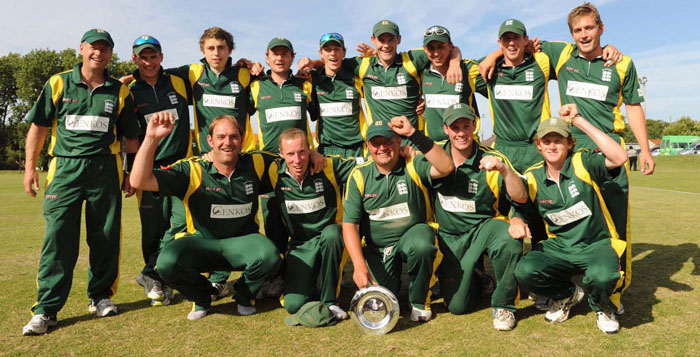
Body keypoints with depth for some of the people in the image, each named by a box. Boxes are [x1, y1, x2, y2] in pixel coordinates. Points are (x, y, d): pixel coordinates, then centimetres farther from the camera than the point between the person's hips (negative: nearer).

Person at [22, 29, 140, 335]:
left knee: (105, 237, 4)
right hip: (65, 167, -1)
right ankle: (46, 308, 0)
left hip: (105, 169, 1)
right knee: (58, 236, -6)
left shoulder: (120, 92, 11)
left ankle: (100, 296, 20)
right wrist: (30, 166, 5)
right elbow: (38, 126, 11)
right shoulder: (58, 84, 9)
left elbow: (131, 137, 13)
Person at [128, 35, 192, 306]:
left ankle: (151, 275, 16)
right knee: (152, 227, 3)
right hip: (148, 167, 0)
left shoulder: (178, 83, 7)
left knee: (176, 224, -2)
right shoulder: (129, 92, 7)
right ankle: (156, 279, 21)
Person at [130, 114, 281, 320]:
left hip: (242, 242, 1)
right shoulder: (193, 171, -11)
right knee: (167, 263, -30)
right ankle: (202, 297, 7)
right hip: (201, 242, 0)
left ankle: (245, 295, 6)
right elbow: (139, 181, -20)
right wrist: (151, 139, -31)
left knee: (269, 257, -33)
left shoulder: (256, 164, -3)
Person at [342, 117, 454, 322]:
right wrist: (359, 265, -22)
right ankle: (394, 279, 28)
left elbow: (446, 167, -29)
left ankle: (419, 300, -6)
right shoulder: (359, 176, -5)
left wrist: (413, 134, -31)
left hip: (414, 232, -1)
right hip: (377, 248, 1)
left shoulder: (414, 165, -8)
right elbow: (349, 224, -10)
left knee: (421, 246, -37)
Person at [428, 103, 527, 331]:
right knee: (457, 305, -8)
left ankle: (503, 305, -11)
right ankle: (474, 275, 29)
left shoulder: (491, 160, -10)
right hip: (450, 237, 2)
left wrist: (504, 169, -35)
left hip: (484, 228, -1)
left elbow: (521, 198, -17)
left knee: (509, 240, -37)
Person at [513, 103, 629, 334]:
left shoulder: (583, 163, -7)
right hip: (559, 248, 3)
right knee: (524, 271, -26)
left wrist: (580, 121, -23)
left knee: (602, 276, -36)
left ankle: (602, 307, 6)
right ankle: (568, 294, 11)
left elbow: (619, 157, -25)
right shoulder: (533, 178, 4)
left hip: (597, 244, -3)